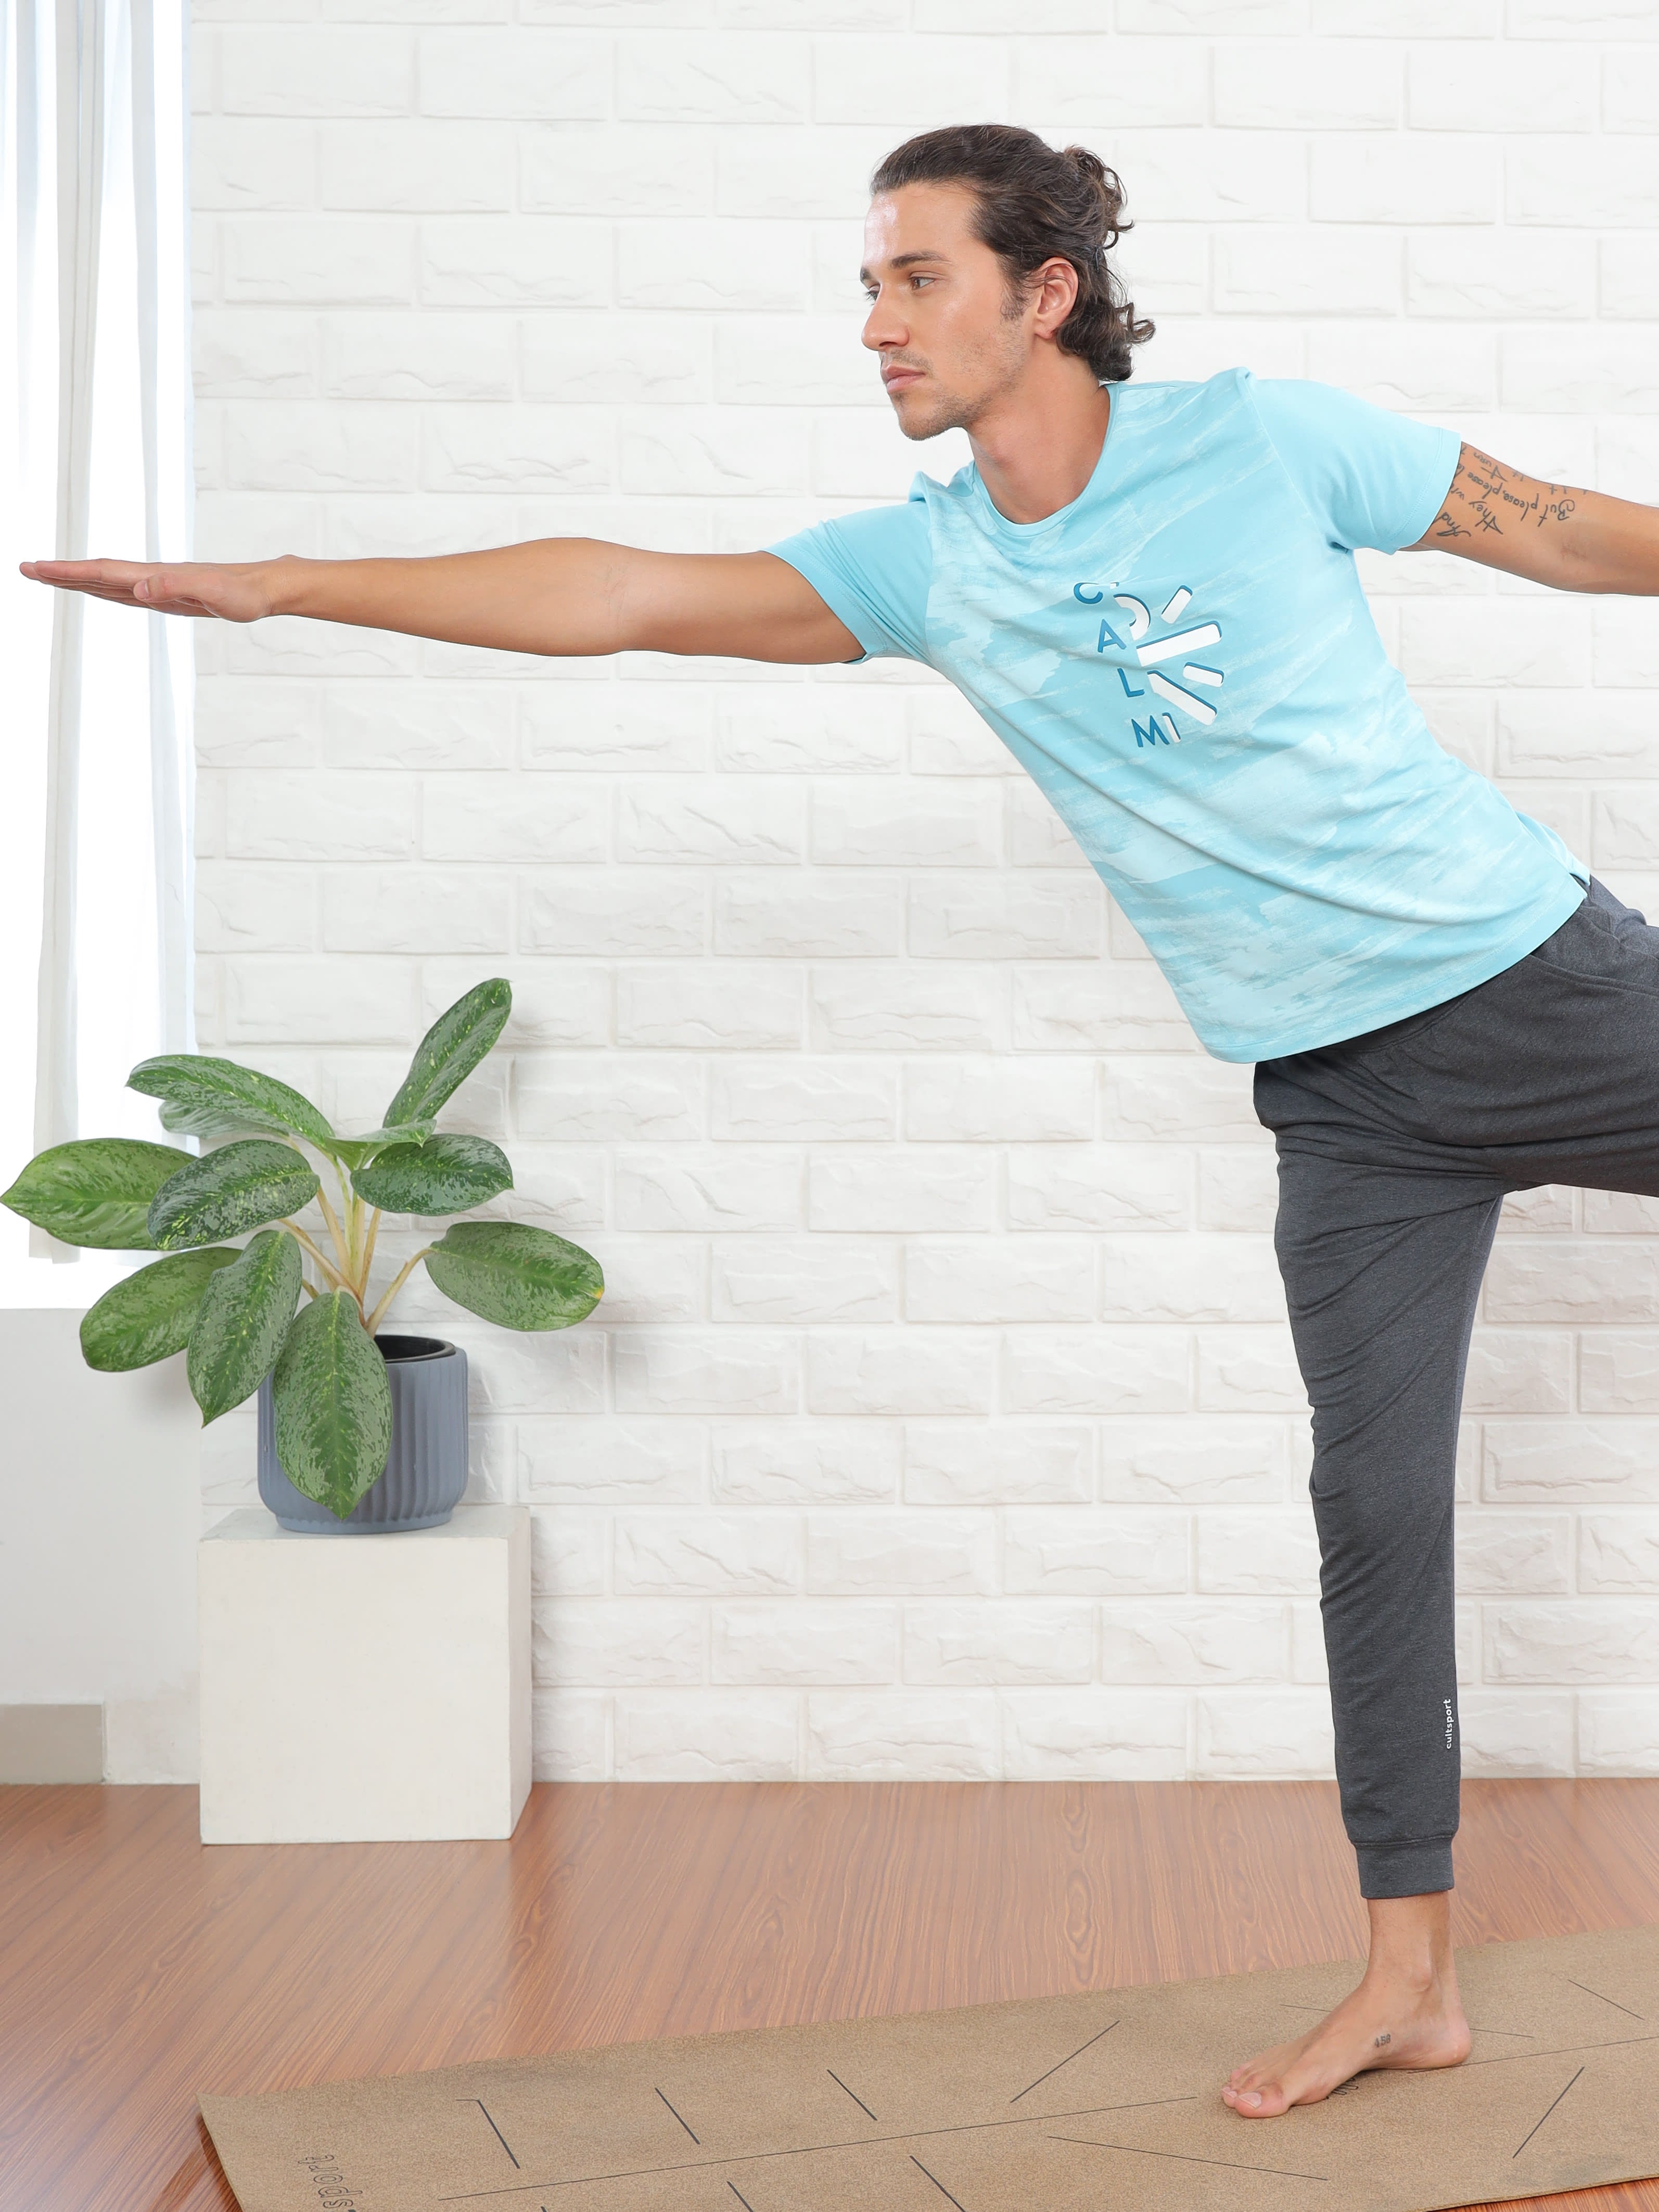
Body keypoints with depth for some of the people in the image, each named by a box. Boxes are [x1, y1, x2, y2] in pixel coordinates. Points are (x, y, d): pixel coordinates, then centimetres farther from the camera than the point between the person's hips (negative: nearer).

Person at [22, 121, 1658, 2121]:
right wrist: (282, 586, -8)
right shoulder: (930, 566, -1)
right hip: (1350, 1095, 3)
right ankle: (1408, 1980, 16)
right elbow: (631, 595, -5)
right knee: (1372, 1505, 5)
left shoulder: (1259, 439, -10)